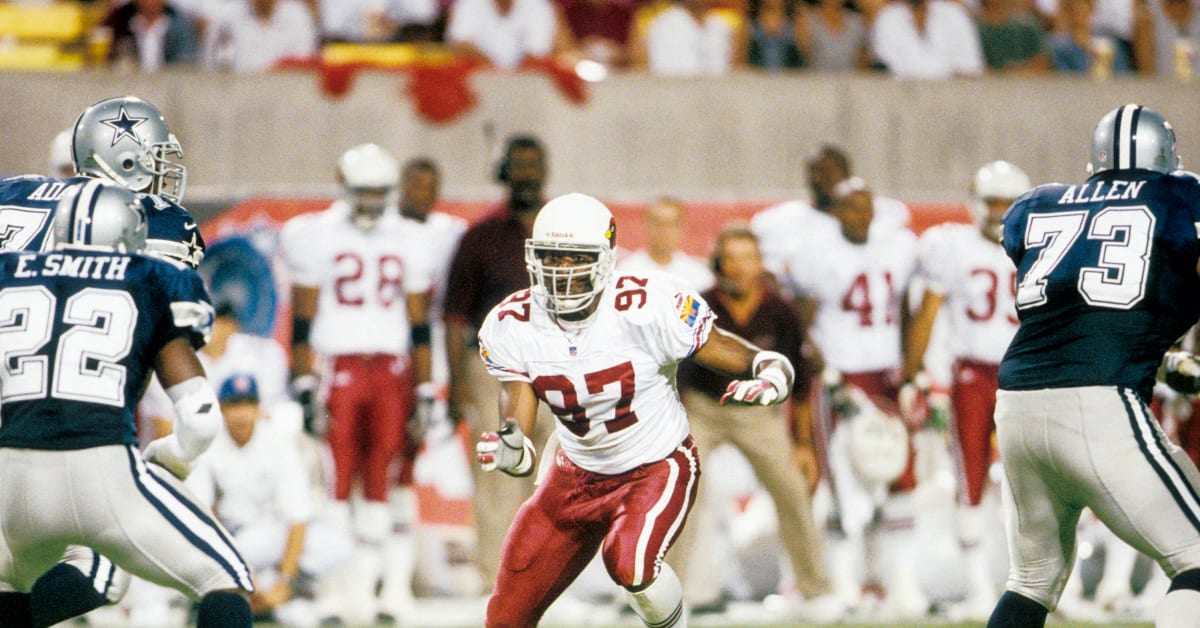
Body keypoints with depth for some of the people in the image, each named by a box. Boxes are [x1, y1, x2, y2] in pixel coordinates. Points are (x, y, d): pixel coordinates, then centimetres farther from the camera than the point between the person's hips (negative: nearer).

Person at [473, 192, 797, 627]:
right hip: (575, 477, 4)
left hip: (657, 469, -4)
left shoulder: (646, 309, -25)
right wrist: (507, 453, -38)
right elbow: (521, 457, -14)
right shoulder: (511, 326, -13)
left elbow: (771, 364, -20)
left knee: (629, 562, -34)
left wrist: (768, 383, -44)